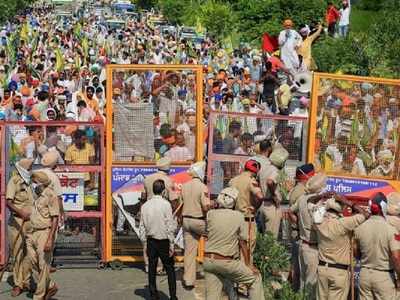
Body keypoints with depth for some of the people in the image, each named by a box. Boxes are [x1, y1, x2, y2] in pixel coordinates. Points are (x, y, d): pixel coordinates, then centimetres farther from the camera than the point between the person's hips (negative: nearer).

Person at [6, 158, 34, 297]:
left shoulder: (27, 183, 14)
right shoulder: (14, 182, -9)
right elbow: (9, 202, -22)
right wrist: (20, 212, -36)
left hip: (30, 222, 6)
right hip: (17, 222, -6)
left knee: (28, 253, 9)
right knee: (17, 254, 0)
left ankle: (26, 281, 19)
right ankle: (18, 284, 7)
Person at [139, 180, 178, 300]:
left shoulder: (145, 206, 0)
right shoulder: (165, 204, -12)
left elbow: (142, 227, 5)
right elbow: (170, 226, -12)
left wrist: (145, 243, 14)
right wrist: (171, 245, -6)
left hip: (151, 241, 4)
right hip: (164, 241, -4)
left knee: (152, 269, 11)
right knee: (170, 270, 5)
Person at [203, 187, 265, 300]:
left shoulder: (210, 214, -1)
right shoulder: (239, 216, -5)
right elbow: (243, 244, -2)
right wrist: (248, 265, 7)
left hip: (208, 260, 4)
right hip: (226, 262, -3)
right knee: (255, 278, 14)